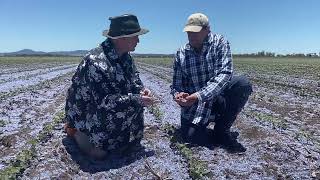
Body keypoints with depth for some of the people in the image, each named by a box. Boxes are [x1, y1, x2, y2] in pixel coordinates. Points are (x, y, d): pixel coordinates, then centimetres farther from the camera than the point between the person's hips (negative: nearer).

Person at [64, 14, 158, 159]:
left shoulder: (126, 57, -5)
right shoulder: (96, 62, -31)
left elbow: (134, 78, 8)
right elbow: (105, 101, -31)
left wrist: (141, 90, -14)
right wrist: (137, 100, -29)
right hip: (85, 114, -7)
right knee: (99, 153, -11)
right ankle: (75, 131, 15)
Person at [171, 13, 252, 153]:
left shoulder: (220, 43, -8)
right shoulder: (181, 54, -2)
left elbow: (225, 73, -21)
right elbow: (176, 85, 2)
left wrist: (199, 96, -33)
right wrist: (178, 95, -25)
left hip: (218, 98, 0)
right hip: (194, 106, 1)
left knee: (243, 83, -26)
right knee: (190, 136, -22)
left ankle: (221, 130, -9)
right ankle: (223, 136, 10)